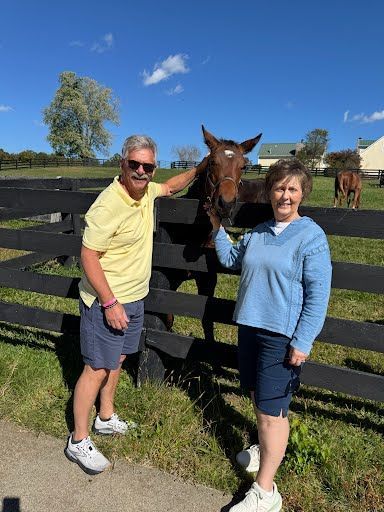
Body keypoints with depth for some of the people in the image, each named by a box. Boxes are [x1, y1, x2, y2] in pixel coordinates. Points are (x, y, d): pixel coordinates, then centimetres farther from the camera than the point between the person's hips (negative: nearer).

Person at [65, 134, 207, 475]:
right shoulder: (109, 204, -24)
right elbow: (88, 256, -22)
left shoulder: (147, 191, 1)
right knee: (97, 369, 3)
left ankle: (106, 418, 40)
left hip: (134, 298, 8)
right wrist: (110, 303, -23)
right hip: (107, 301, -8)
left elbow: (170, 187, 25)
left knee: (116, 359, 20)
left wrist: (200, 169, 17)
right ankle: (78, 441, 21)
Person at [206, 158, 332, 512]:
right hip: (250, 326, 7)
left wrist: (302, 343, -16)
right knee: (258, 398, 22)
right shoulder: (258, 232, 7)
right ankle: (267, 449, 48)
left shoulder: (311, 236, -12)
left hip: (283, 336, -6)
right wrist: (217, 228, 15)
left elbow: (318, 295, -14)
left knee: (271, 410, 2)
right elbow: (231, 260, 23)